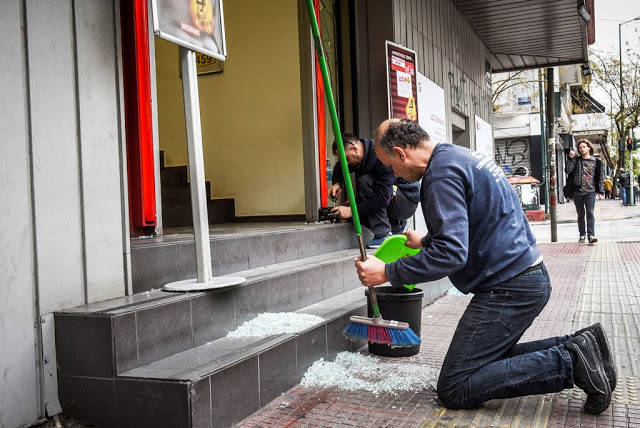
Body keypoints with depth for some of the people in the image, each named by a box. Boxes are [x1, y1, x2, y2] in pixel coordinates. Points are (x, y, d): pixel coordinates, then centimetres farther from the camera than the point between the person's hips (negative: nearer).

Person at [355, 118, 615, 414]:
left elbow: (451, 253, -26)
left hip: (509, 288, -11)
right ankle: (575, 346, 9)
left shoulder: (442, 174, -18)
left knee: (453, 390, -7)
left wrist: (387, 273, -19)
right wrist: (425, 240, 40)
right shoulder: (459, 154, 15)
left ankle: (571, 363, -10)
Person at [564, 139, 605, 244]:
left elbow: (601, 178, 7)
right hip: (577, 191, 1)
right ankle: (582, 235, 15)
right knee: (581, 215, 7)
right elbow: (567, 170, -5)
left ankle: (591, 235, -16)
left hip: (590, 192, -1)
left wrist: (601, 192, 1)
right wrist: (570, 158, -13)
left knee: (590, 213, -12)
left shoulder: (596, 162, 7)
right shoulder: (576, 160, 8)